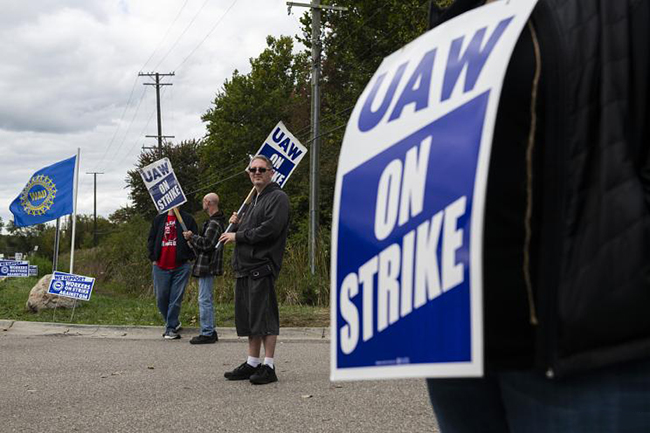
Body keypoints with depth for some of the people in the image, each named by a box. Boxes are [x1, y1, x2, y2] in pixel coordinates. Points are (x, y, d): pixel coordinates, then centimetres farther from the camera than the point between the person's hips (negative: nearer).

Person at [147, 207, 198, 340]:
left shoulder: (187, 219, 2)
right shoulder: (159, 219, 11)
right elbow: (151, 240, 15)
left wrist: (189, 258, -5)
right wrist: (153, 258, 6)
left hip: (181, 266, -3)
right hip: (160, 267, 3)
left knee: (176, 299, -3)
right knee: (161, 298, 5)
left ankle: (171, 328, 4)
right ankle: (174, 324, 24)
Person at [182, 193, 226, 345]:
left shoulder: (214, 223, -17)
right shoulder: (216, 221, 16)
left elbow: (206, 244, -23)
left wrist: (192, 237, -11)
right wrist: (193, 240, 11)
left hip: (207, 266, -11)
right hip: (207, 266, 11)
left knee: (204, 299, -7)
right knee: (207, 299, 15)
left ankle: (207, 333, -4)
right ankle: (210, 332, 21)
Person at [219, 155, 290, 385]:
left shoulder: (278, 198, -7)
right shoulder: (255, 200, 24)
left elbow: (269, 229, -19)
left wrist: (238, 236, -12)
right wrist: (238, 224, 9)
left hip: (262, 265, -10)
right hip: (245, 266, 10)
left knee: (264, 315, -8)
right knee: (248, 316, 13)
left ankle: (268, 366, -3)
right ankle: (252, 363, 21)